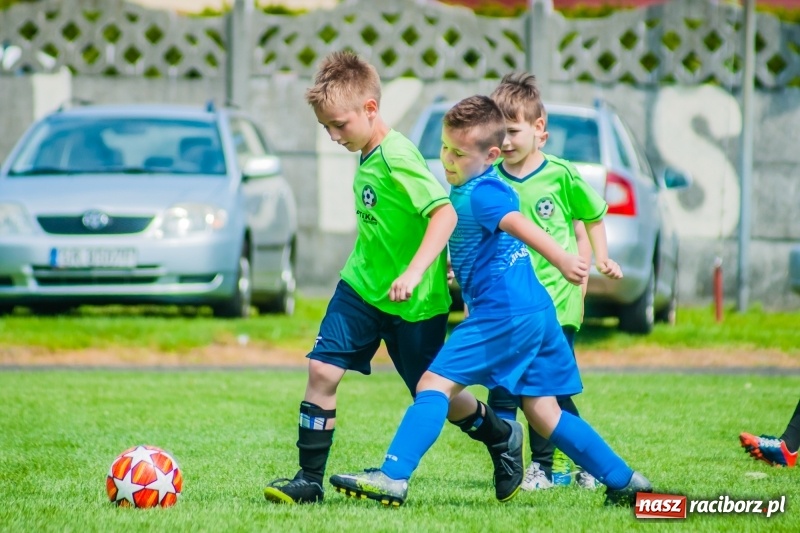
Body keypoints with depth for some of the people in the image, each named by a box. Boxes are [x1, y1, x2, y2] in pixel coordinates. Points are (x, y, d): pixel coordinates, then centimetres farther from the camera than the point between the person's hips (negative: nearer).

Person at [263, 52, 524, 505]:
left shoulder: (396, 158, -22)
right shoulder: (368, 155, 5)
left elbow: (445, 213, -29)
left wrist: (414, 272, -37)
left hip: (413, 300, -7)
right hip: (362, 285, 7)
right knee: (322, 370, -7)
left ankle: (502, 439, 34)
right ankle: (310, 480, -1)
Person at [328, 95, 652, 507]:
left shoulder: (479, 195, -12)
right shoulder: (492, 187, 18)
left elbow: (519, 226, -31)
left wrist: (562, 260, -46)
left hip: (503, 313, -10)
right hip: (537, 312, 10)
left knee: (434, 384, -12)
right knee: (542, 412, 15)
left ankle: (392, 478, -21)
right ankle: (624, 482, 16)